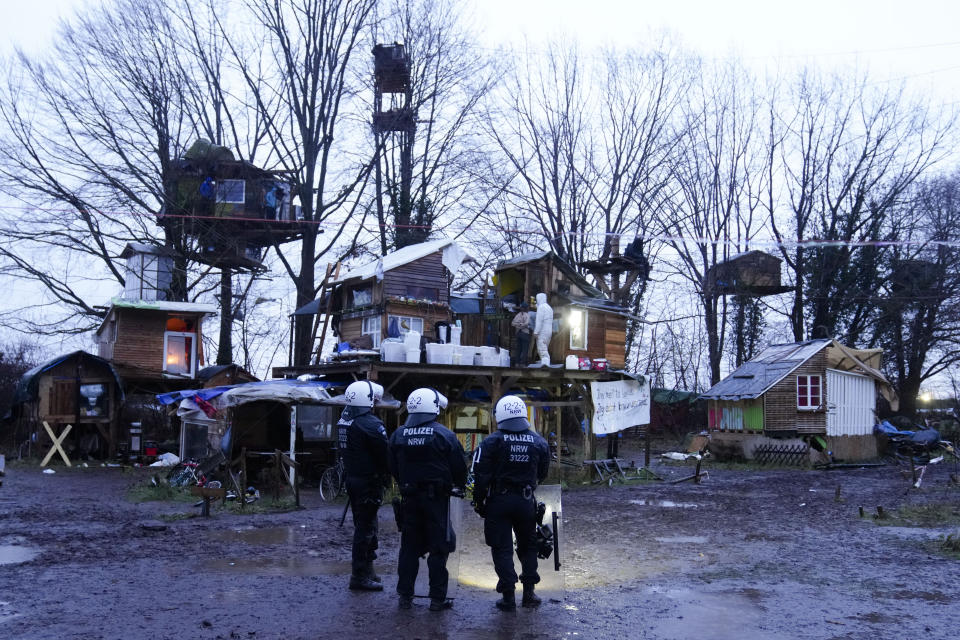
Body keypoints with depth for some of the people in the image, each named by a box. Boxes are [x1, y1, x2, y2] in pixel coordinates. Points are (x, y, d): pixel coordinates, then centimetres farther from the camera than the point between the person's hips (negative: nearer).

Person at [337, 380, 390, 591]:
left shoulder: (343, 420, 7)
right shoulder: (370, 424, -19)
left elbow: (344, 451, 12)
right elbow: (385, 453, -15)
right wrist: (388, 473, 1)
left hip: (351, 477, 9)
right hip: (369, 481, -9)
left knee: (362, 524, 19)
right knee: (365, 528, -2)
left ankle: (366, 569, 29)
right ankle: (359, 576, 2)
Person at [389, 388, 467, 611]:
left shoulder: (398, 435, 2)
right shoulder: (444, 435, -11)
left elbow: (393, 468, 10)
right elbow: (459, 467, -7)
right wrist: (459, 485, 14)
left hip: (409, 498, 4)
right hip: (437, 498, -4)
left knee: (409, 547, 13)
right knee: (438, 548, 4)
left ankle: (405, 595, 17)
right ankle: (437, 598, 7)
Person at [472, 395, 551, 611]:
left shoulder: (492, 441, -11)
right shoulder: (538, 441, 0)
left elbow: (481, 475, -13)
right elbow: (542, 474, 9)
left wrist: (479, 500, -3)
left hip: (499, 501, -3)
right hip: (526, 501, 3)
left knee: (502, 549, 5)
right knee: (528, 546, 19)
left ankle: (509, 597, 4)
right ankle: (529, 592, 22)